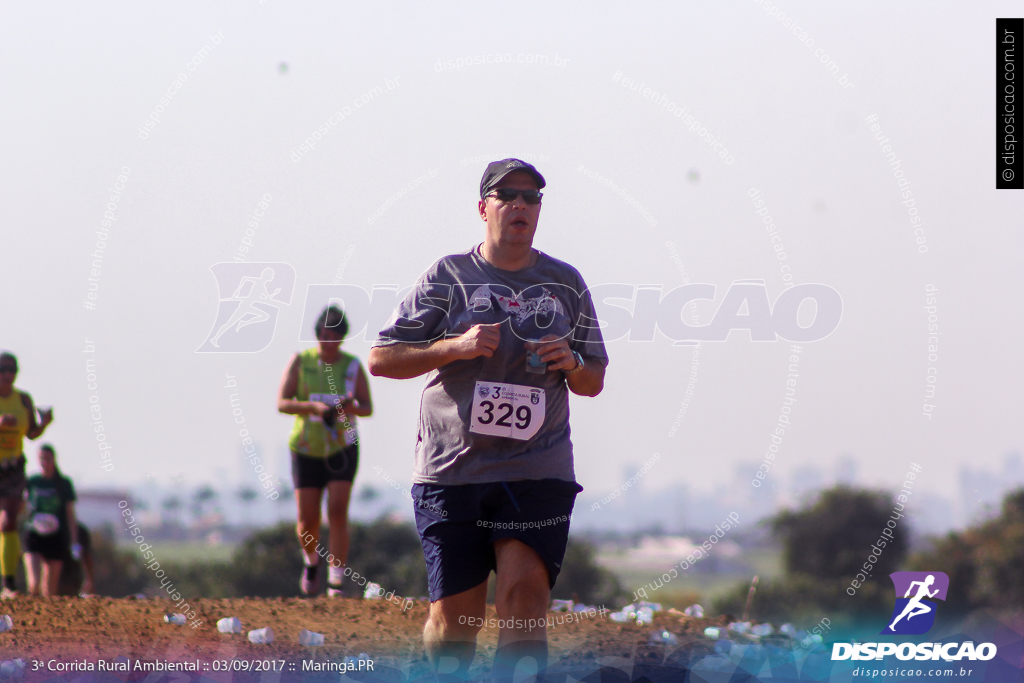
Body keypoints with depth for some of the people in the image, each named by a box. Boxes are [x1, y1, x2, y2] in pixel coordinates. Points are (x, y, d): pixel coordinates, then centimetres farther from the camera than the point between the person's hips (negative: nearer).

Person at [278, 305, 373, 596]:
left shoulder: (352, 365, 0)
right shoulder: (300, 361, -2)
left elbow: (368, 408, 2)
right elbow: (282, 403, -8)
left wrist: (351, 407, -22)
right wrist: (313, 407, -25)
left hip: (342, 448, 0)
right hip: (306, 449, 0)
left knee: (338, 511, -15)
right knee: (307, 521, -2)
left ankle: (336, 581, -13)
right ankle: (311, 561, 31)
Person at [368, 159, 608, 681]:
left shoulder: (566, 284, 13)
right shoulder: (447, 277, 5)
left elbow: (593, 383, 19)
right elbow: (381, 358, 1)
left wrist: (571, 363, -4)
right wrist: (455, 347, -12)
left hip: (538, 470, 1)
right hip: (451, 470, -1)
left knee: (525, 597, -15)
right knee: (456, 614, 0)